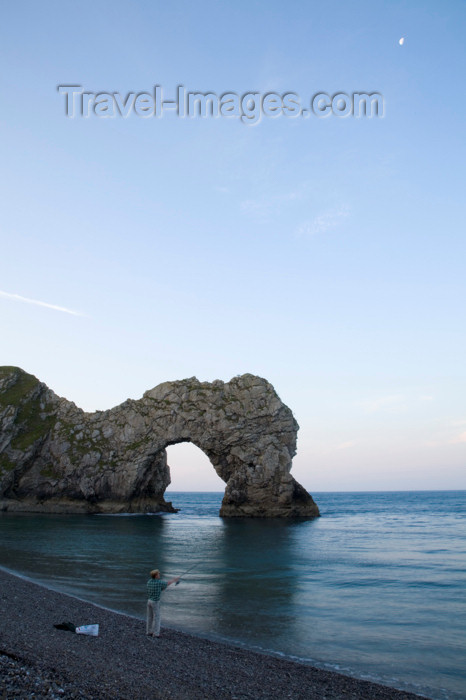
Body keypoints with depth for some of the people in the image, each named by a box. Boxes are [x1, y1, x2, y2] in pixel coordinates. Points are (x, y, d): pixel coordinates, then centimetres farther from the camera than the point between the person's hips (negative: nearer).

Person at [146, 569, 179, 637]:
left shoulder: (149, 581, 1)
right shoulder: (159, 582, -20)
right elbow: (167, 583, 0)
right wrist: (173, 580, 19)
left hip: (149, 601, 7)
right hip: (155, 602, -7)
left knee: (150, 617, 15)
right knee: (156, 618, 3)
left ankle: (149, 632, 21)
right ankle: (155, 633, 7)